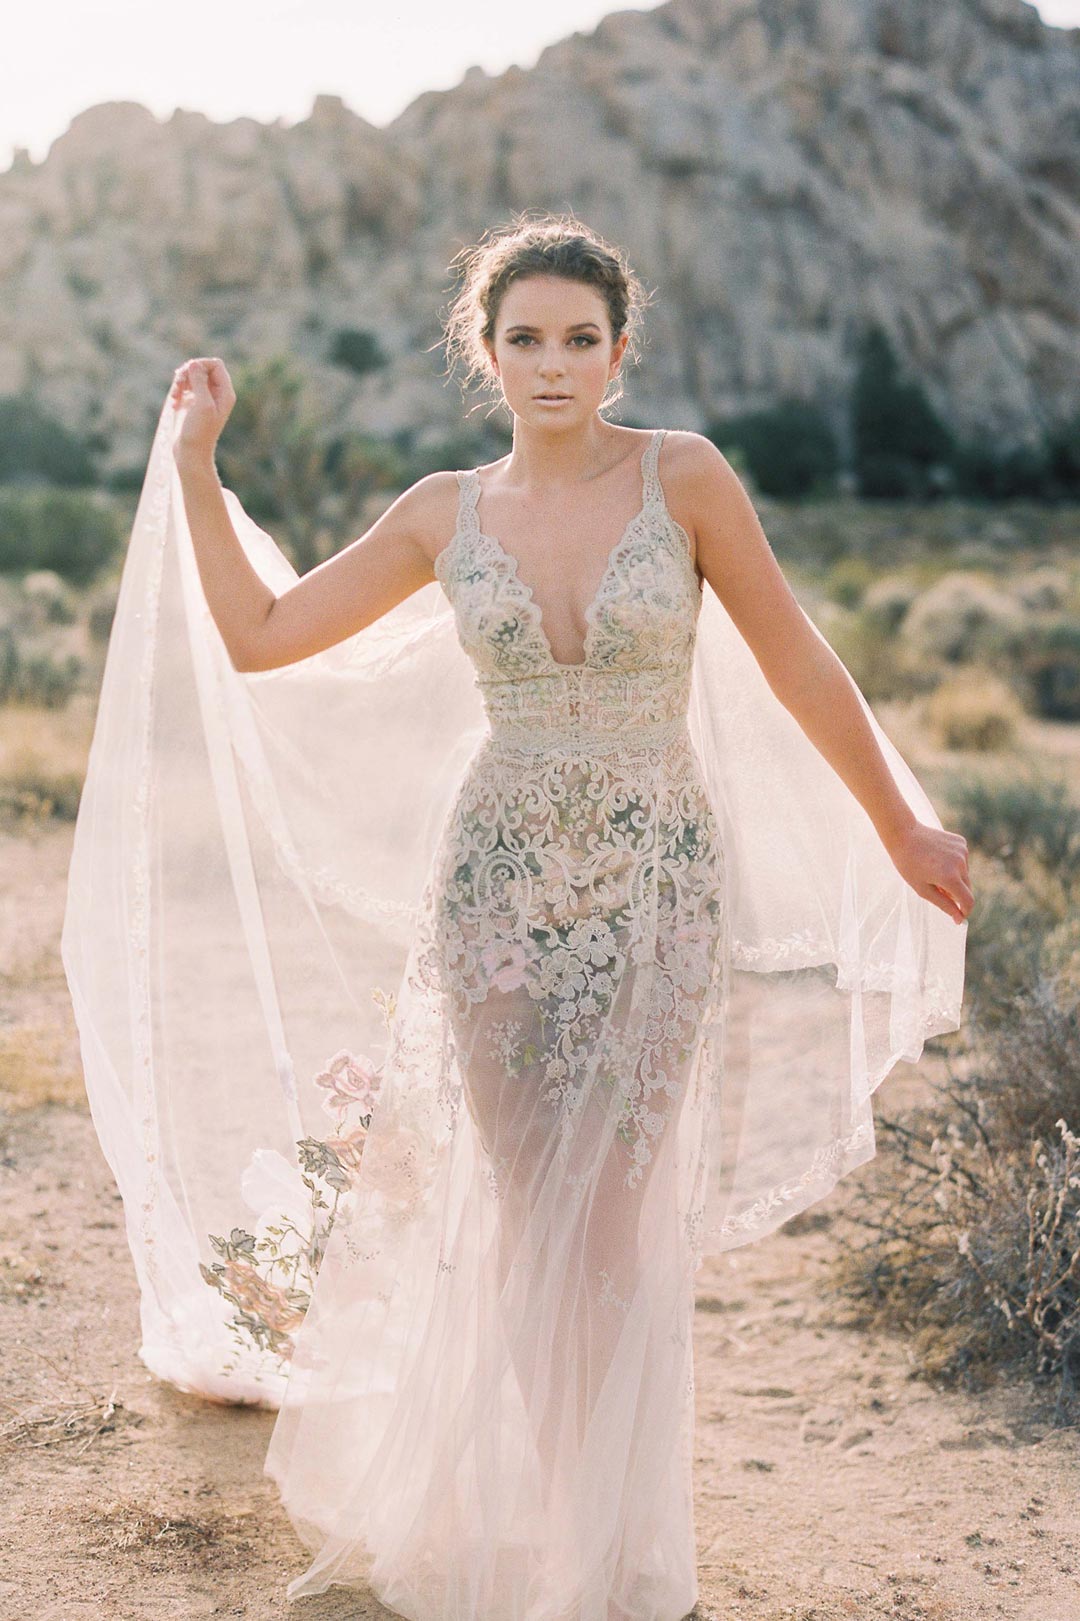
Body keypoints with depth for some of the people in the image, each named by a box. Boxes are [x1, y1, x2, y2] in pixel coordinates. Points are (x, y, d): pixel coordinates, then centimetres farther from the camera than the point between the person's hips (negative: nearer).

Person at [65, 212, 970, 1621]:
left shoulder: (685, 477, -5)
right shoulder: (447, 513, 3)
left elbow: (798, 669, 2)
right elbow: (259, 636, 6)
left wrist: (901, 832, 7)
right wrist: (196, 463, 4)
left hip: (657, 884, -2)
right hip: (497, 881, 2)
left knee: (616, 1222, 0)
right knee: (527, 1219, 7)